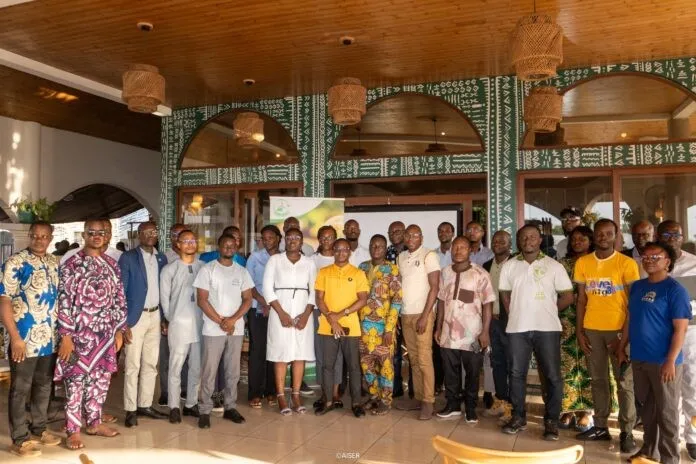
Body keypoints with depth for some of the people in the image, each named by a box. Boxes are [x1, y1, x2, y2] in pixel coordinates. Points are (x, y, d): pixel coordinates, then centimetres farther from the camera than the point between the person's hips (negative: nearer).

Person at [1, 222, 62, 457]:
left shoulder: (55, 262, 7)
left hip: (49, 338, 6)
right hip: (24, 339, -6)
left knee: (44, 386, 17)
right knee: (20, 389, 6)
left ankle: (38, 429, 32)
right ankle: (20, 439, 17)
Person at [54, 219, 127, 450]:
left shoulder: (112, 264, 8)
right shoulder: (71, 264, -7)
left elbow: (119, 299, 10)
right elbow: (64, 301, -10)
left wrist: (120, 331, 8)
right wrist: (65, 336, -14)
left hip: (106, 333, 5)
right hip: (79, 334, -5)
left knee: (101, 379, 13)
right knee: (76, 380, 2)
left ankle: (94, 422, 28)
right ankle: (73, 430, 14)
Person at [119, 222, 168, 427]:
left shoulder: (161, 258, 9)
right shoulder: (128, 258, -6)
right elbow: (120, 291, -8)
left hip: (155, 316, 5)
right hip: (135, 317, -5)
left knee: (151, 364, 11)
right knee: (133, 366, 0)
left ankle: (145, 405, 22)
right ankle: (130, 410, 9)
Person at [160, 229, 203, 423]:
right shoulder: (169, 269, 2)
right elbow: (164, 298, 4)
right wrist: (170, 320, 4)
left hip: (200, 323, 2)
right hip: (178, 324, -2)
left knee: (197, 367, 9)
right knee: (175, 367, 2)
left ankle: (191, 404, 21)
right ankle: (174, 407, 12)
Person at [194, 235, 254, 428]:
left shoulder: (242, 271, 9)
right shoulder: (207, 269, -1)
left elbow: (247, 299, 6)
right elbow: (201, 300, -6)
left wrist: (232, 320, -9)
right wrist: (221, 321, -10)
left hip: (236, 329, 3)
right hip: (213, 329, -3)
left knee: (233, 371, 9)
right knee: (209, 372, 0)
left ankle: (230, 407, 20)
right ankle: (204, 410, 9)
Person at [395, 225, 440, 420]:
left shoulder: (429, 255, -6)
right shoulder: (401, 257, 12)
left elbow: (435, 287, -10)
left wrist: (424, 316, -15)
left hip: (422, 314, -6)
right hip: (405, 315, 6)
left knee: (424, 359, -5)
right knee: (413, 359, 10)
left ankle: (428, 402, 1)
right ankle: (417, 398, 17)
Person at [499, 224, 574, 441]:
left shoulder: (554, 266, 0)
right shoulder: (509, 266, 7)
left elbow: (567, 296, 2)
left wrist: (548, 311, 8)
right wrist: (516, 315, 7)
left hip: (547, 328, -2)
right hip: (517, 328, 2)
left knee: (552, 375, 2)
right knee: (517, 373, 9)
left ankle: (551, 421, 14)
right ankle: (518, 417, 22)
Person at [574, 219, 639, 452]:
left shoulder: (627, 264, -6)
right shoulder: (582, 263, 4)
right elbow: (581, 299, 7)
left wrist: (625, 335, -12)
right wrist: (579, 331, 2)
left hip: (619, 329, -3)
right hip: (592, 329, 3)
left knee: (625, 382, 4)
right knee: (598, 379, 12)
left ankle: (627, 432, 12)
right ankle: (600, 426, 22)